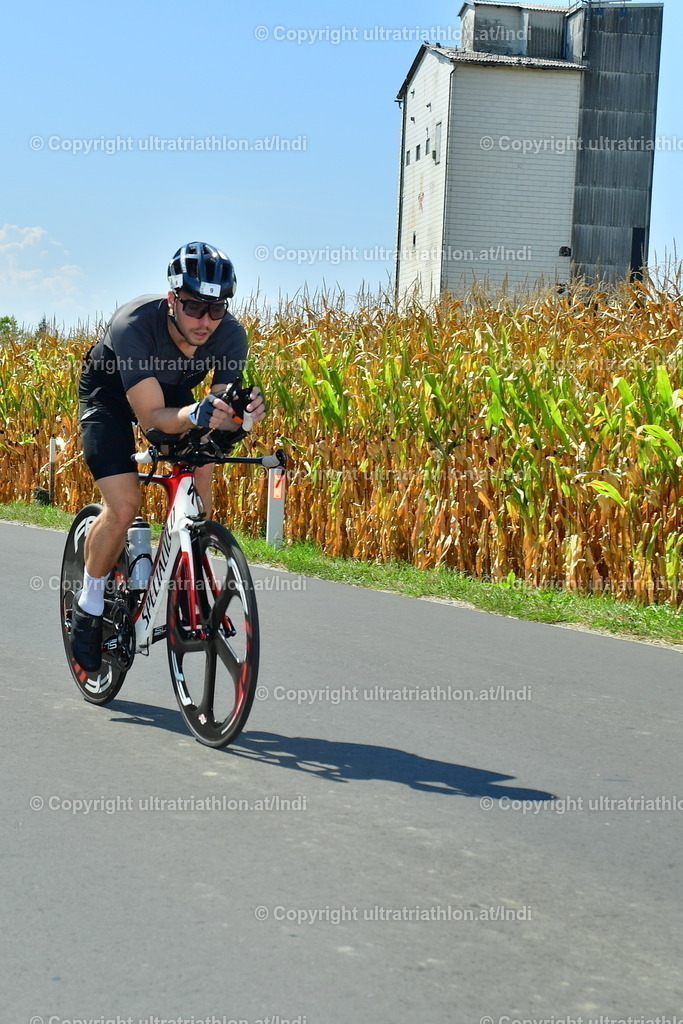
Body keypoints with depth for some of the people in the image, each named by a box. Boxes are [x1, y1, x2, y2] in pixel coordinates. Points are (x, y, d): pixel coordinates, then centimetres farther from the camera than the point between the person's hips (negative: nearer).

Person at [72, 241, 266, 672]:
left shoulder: (231, 334, -27)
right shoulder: (135, 325, -38)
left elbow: (222, 409, -25)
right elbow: (151, 415, -39)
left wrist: (242, 414, -48)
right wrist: (195, 414, -59)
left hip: (175, 392, 4)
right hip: (110, 394, -4)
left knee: (201, 461, -21)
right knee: (125, 504, -19)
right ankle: (89, 605, 4)